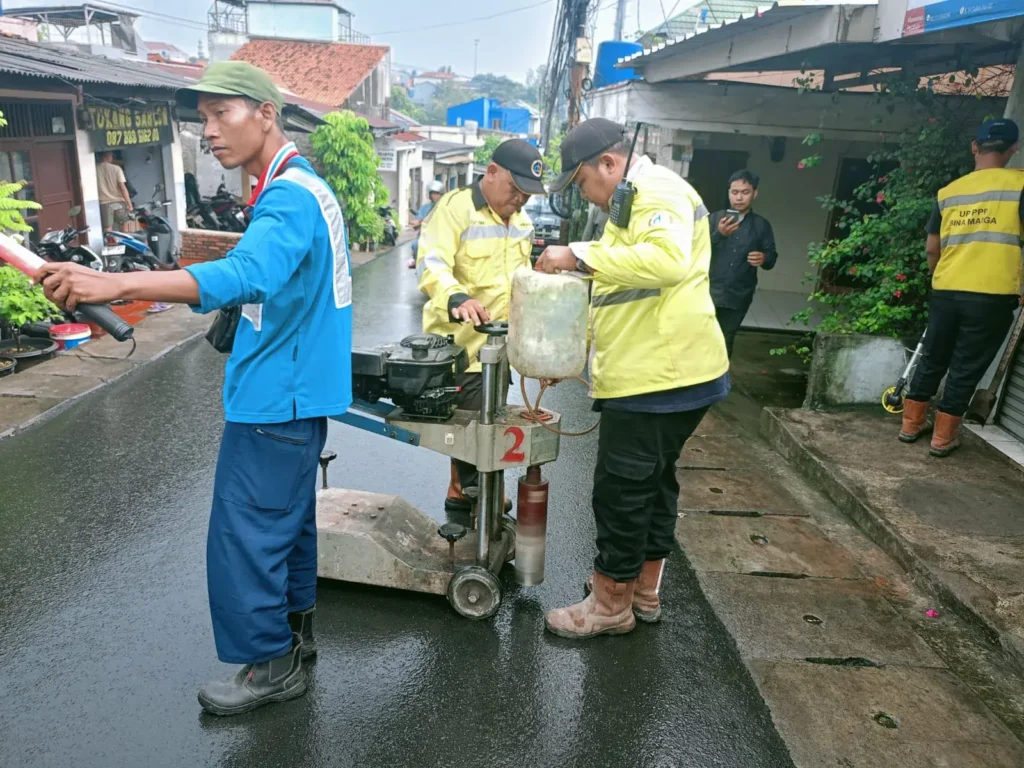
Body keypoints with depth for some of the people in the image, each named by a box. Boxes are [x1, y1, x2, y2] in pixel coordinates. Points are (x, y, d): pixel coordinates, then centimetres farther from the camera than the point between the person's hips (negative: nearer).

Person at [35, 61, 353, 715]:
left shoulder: (288, 198, -20)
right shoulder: (308, 186, 12)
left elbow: (245, 274, -38)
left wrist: (120, 284, -44)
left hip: (275, 398, -10)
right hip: (298, 391, 10)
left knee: (245, 533, 1)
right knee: (289, 515, 20)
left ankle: (270, 664, 18)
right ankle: (296, 625, 37)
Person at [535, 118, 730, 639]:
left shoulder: (658, 191, -13)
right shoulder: (632, 202, 20)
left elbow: (668, 261, -33)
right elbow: (617, 291, 23)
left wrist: (580, 256, -28)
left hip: (659, 377, -11)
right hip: (662, 373, 11)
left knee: (621, 490, -1)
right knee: (653, 480, 18)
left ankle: (610, 606, 15)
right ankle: (644, 590, 34)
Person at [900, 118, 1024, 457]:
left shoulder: (948, 191, 8)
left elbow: (932, 248, 13)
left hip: (945, 292, 4)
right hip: (993, 296, -4)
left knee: (933, 359, 17)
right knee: (966, 369, 6)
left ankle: (911, 424, 25)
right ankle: (943, 438, 13)